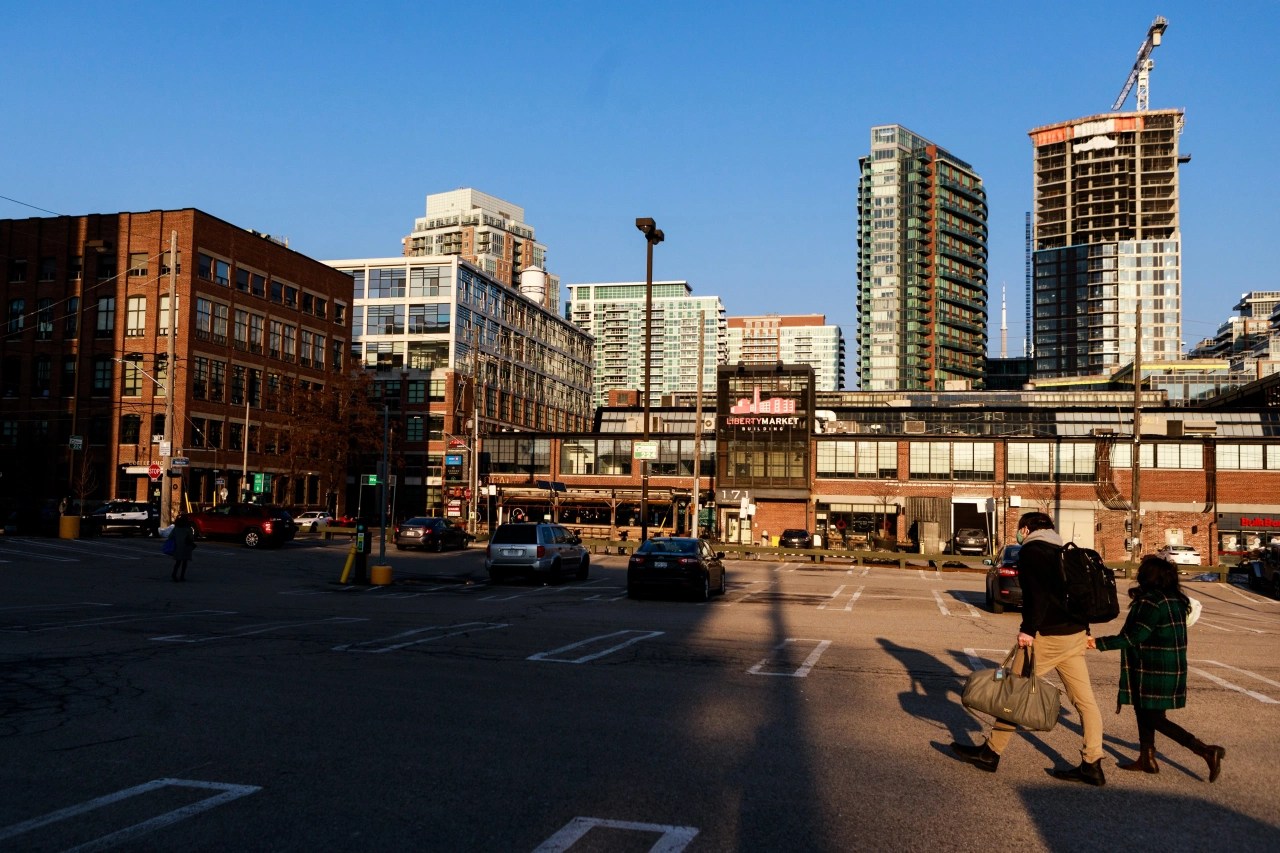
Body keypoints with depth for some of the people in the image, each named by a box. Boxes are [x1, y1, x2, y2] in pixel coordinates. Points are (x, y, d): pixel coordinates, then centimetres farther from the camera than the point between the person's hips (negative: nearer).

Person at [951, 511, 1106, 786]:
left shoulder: (1030, 551, -7)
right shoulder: (1064, 552, 17)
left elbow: (1036, 593, -20)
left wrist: (1028, 629, -21)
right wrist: (1084, 631, 23)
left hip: (1048, 636, -8)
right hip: (1076, 634, 8)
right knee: (1084, 699, 7)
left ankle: (991, 752, 10)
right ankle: (1092, 765, 10)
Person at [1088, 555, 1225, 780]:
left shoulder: (1151, 602, -20)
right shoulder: (1176, 600, 6)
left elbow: (1134, 637, -22)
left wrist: (1099, 643, -18)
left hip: (1155, 671, -9)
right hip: (1174, 668, 9)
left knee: (1155, 719, -1)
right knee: (1144, 710, 19)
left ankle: (1205, 751, -7)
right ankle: (1146, 759, 24)